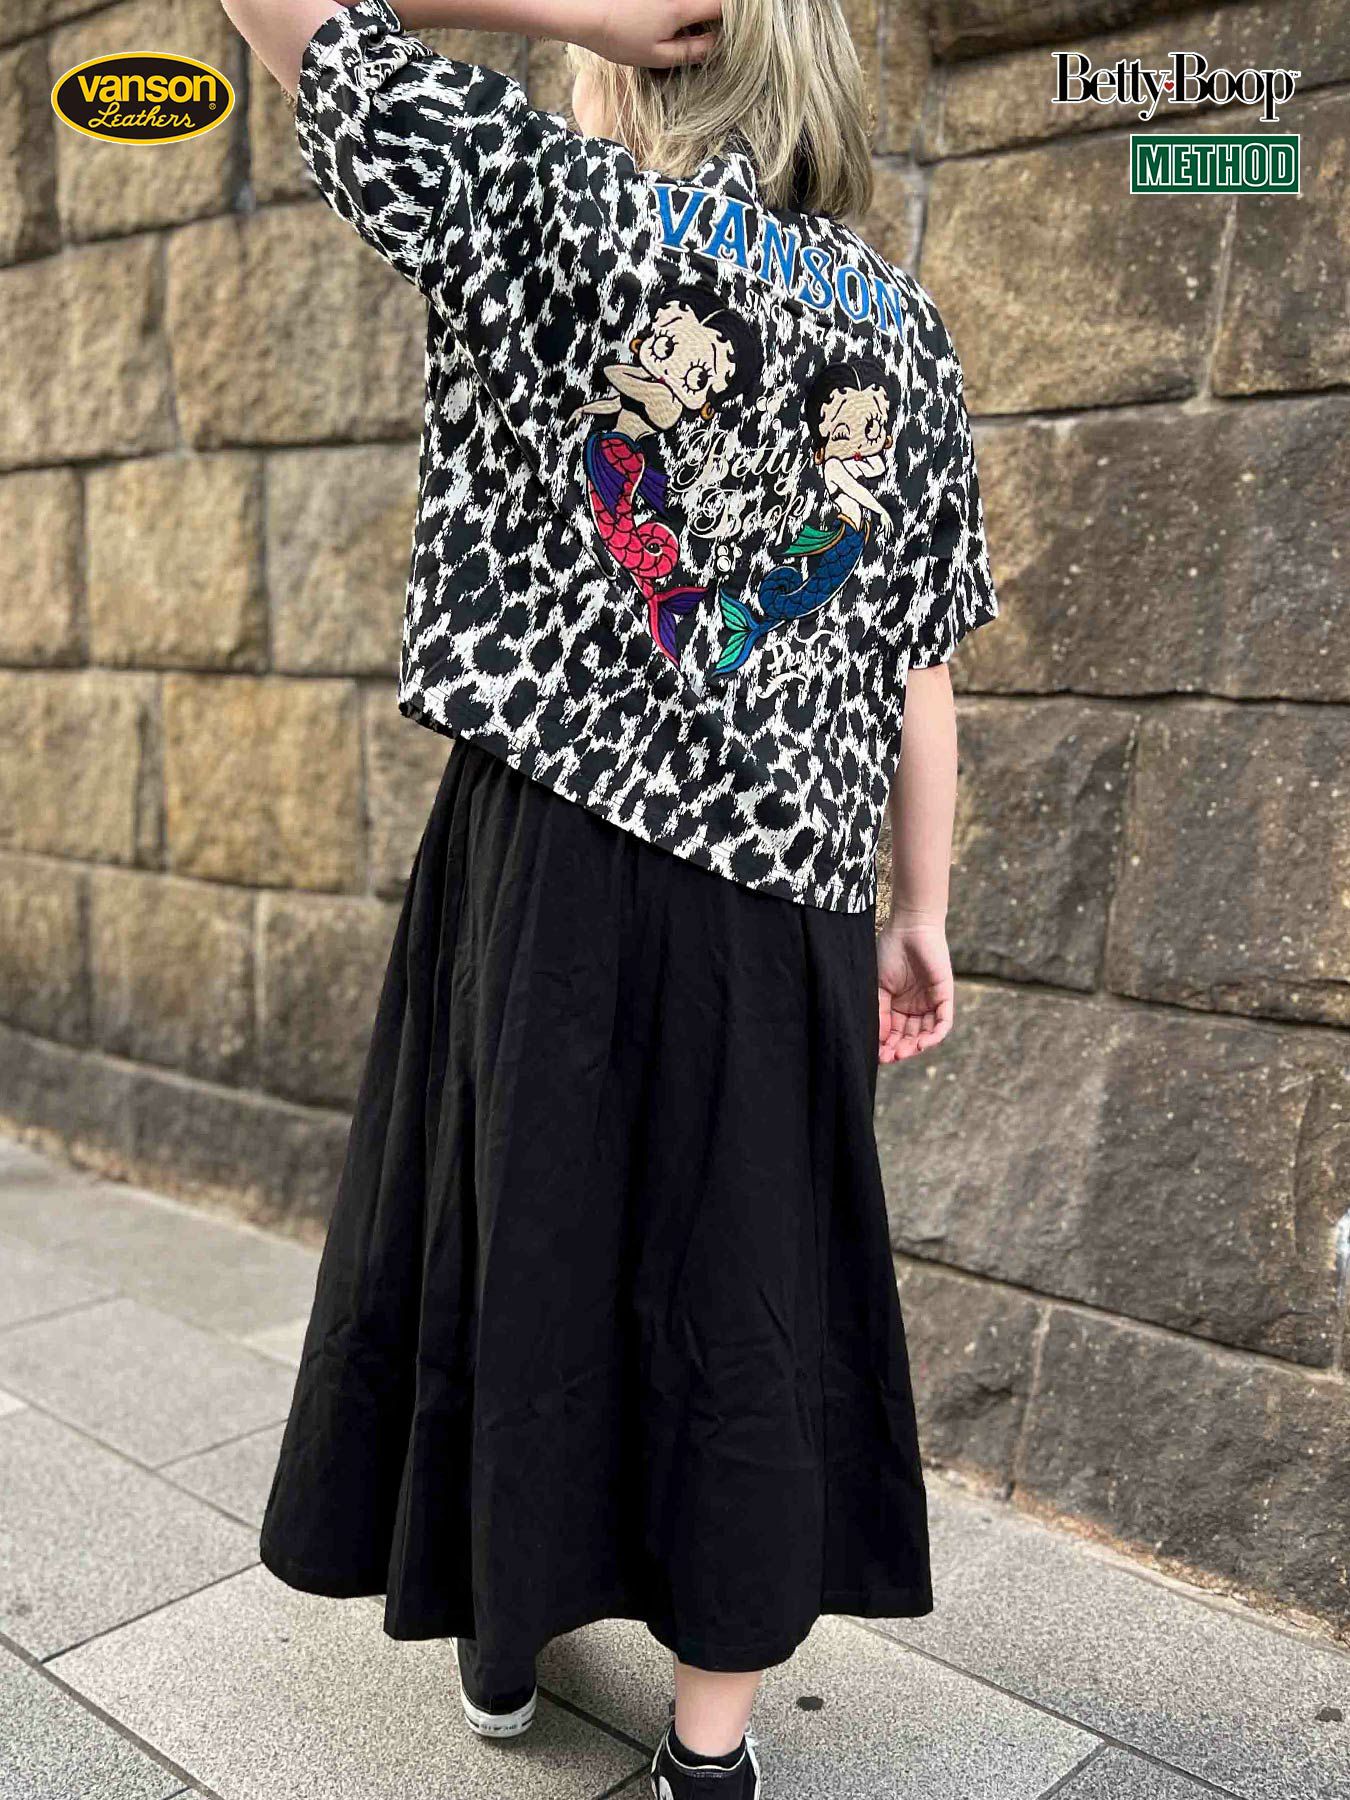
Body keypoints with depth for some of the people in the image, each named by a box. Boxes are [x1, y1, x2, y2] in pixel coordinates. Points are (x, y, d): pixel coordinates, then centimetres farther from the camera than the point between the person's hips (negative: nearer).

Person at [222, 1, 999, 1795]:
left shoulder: (555, 201, -3)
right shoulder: (907, 333, 6)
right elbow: (920, 672, 5)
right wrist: (923, 914, 12)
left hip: (550, 868, -2)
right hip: (783, 904, 3)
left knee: (516, 1237, 15)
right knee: (743, 1294, 12)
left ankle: (503, 1632, 36)